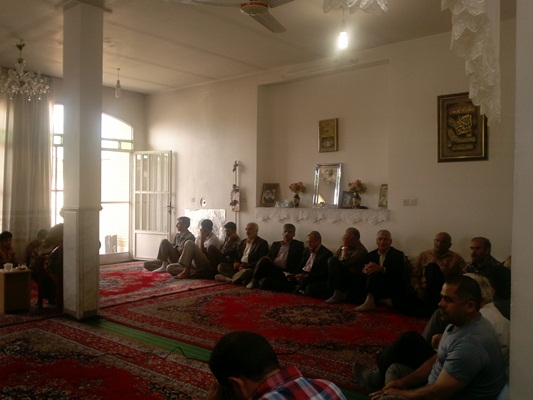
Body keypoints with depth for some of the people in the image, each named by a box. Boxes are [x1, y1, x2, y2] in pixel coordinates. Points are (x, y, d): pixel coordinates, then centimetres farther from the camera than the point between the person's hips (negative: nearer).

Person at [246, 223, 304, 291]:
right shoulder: (275, 244, 23)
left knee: (264, 282, -31)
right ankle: (254, 281, -17)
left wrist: (292, 274, -14)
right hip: (271, 268, 5)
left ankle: (259, 282, 1)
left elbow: (300, 262, 0)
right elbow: (269, 256, 21)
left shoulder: (298, 245, 9)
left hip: (283, 272, -5)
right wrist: (267, 259, -5)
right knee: (263, 260, -29)